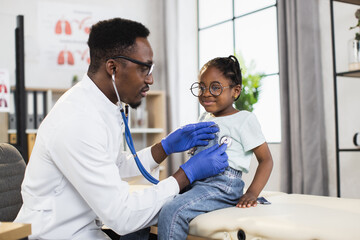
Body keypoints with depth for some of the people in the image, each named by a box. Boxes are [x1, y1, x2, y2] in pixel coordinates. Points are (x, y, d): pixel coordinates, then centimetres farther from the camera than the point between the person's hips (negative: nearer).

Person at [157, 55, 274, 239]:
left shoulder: (244, 119, 2)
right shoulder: (204, 119, 22)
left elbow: (266, 159, 0)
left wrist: (252, 193, -13)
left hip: (222, 186, -7)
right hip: (193, 182, 7)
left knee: (171, 213, -30)